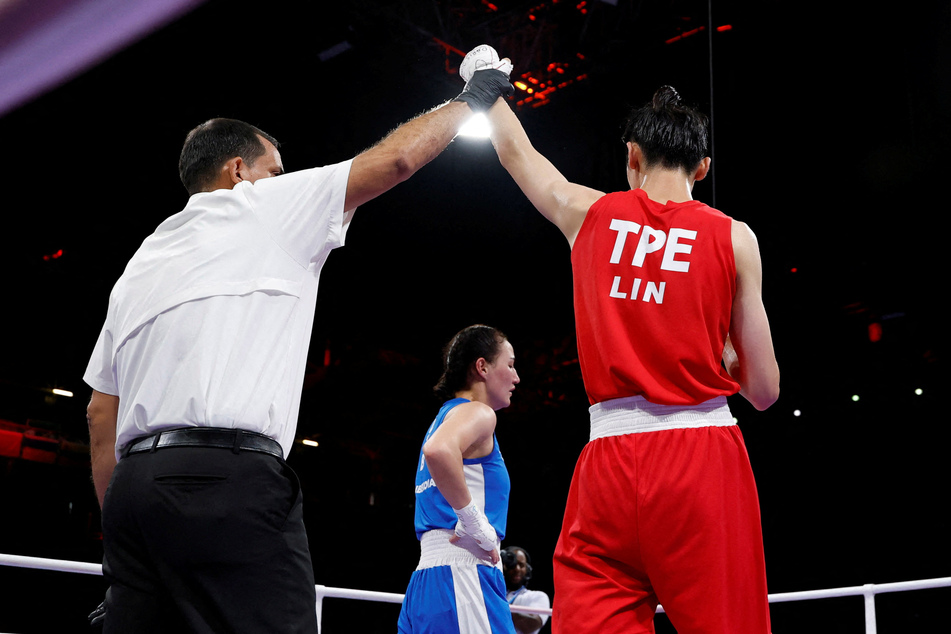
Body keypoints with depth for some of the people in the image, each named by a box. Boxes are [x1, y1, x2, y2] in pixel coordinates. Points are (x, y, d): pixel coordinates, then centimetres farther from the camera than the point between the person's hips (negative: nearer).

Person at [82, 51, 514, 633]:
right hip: (229, 479, -7)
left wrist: (117, 533, 26)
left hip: (135, 483, 8)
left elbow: (101, 415, 24)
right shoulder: (261, 207, 11)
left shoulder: (140, 263, 28)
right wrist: (470, 100, 25)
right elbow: (395, 158, 9)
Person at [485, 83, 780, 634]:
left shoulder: (588, 213, 8)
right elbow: (764, 391, 5)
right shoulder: (733, 237, 4)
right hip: (706, 463, -1)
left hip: (610, 464, 1)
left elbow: (515, 150, 29)